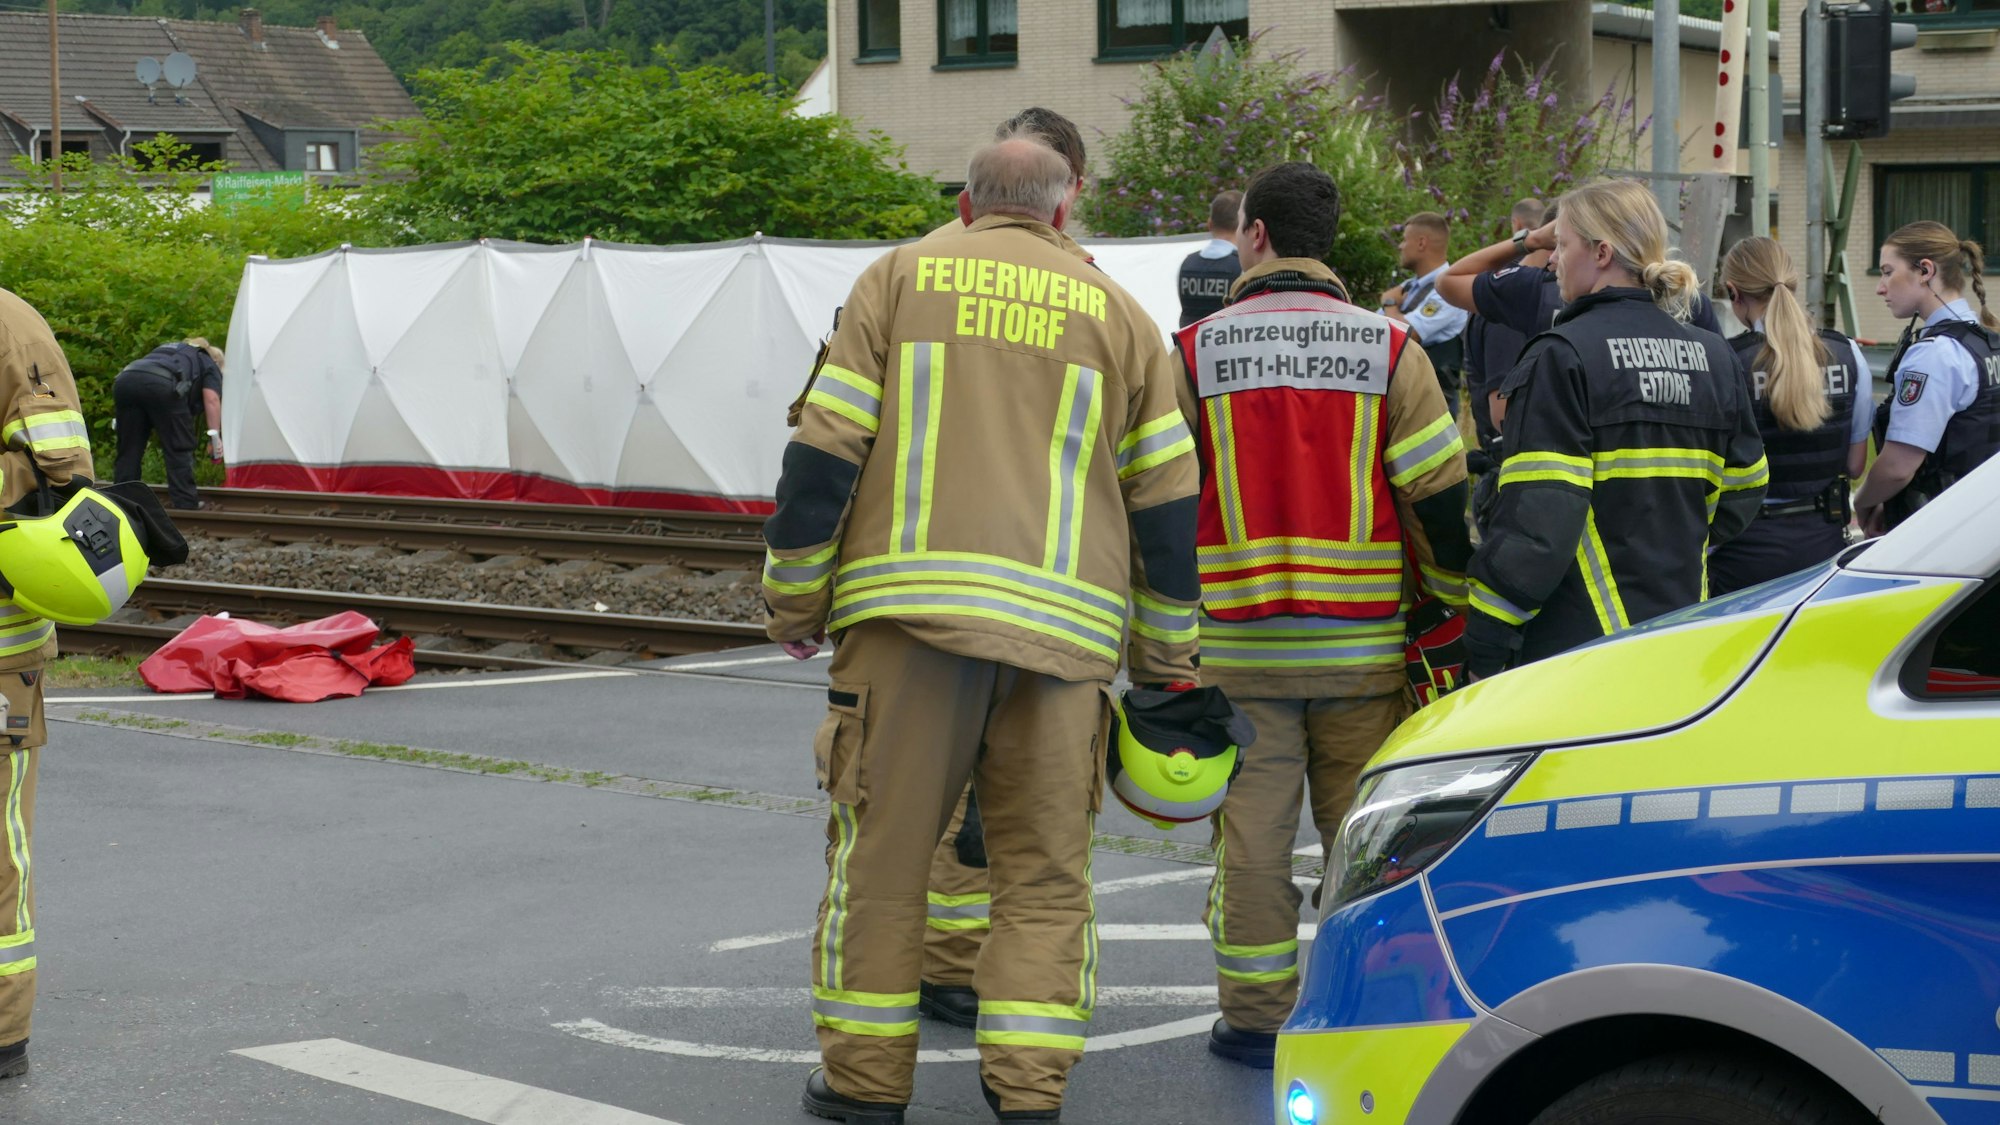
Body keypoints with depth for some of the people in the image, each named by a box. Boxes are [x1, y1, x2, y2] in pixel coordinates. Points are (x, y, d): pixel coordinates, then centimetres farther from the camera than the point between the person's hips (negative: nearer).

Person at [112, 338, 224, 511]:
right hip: (162, 384, -6)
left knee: (128, 450, 13)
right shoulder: (210, 366, 27)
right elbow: (211, 399, 8)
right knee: (179, 450, 5)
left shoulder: (168, 348, 44)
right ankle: (185, 505, 3)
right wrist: (215, 435, 4)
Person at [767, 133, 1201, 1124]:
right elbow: (1167, 500, 13)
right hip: (1064, 625, 2)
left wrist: (794, 599, 10)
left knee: (881, 848, 6)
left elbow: (824, 449, 3)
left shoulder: (899, 279, 10)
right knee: (1045, 867, 9)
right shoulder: (1117, 313, 15)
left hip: (910, 606, -1)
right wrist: (1167, 654, 20)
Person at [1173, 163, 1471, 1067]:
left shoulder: (1198, 351, -2)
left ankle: (1256, 1017, 9)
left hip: (1240, 646, -1)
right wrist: (1453, 620, 6)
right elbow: (1442, 498, -3)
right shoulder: (1389, 350, -1)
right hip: (1363, 647, 1)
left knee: (1251, 829, 6)